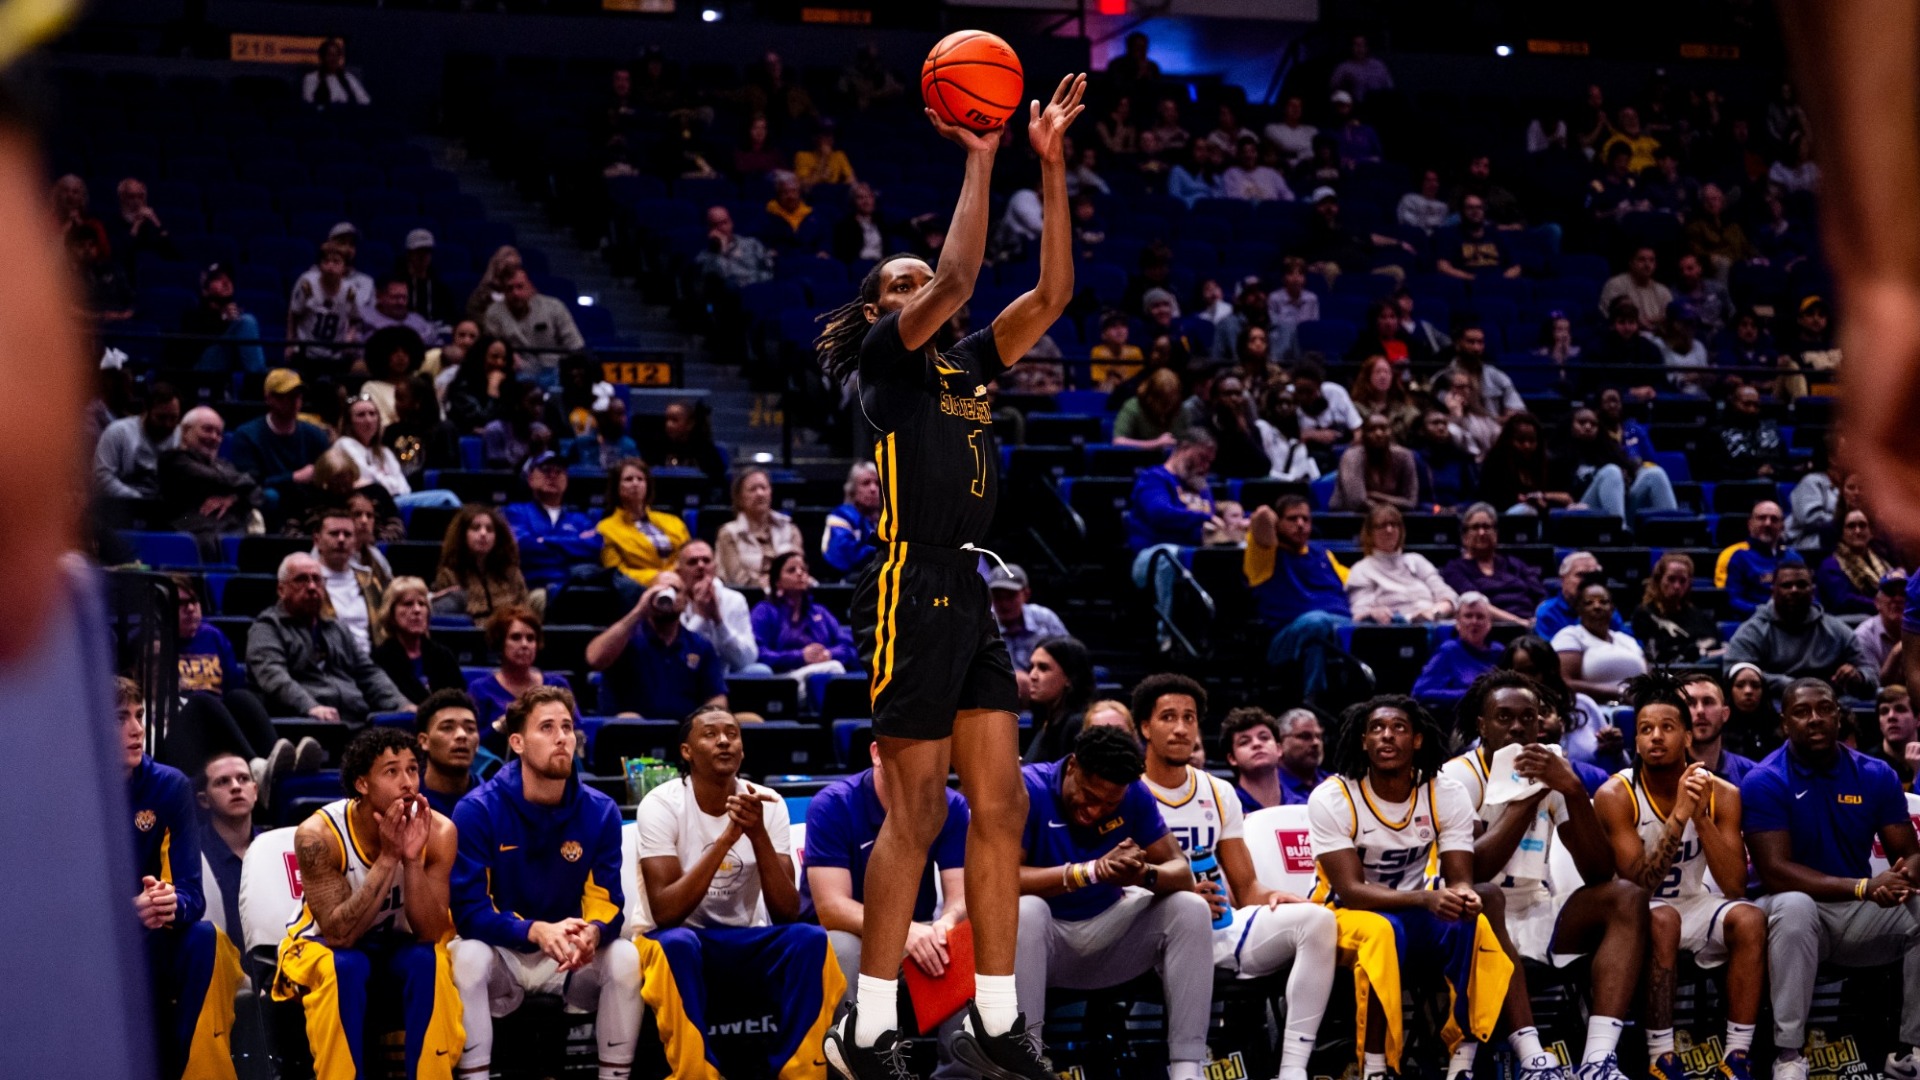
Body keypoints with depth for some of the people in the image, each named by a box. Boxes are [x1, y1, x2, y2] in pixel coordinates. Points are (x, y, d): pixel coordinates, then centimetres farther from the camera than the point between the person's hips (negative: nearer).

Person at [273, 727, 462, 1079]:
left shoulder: (436, 831, -20)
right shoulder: (319, 835, -27)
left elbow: (430, 933, -23)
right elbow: (340, 934, -31)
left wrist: (413, 859, -37)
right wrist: (388, 858, -39)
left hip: (400, 943, 2)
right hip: (324, 945, -2)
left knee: (429, 961, -30)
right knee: (344, 967, -35)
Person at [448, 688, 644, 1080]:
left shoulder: (601, 811, -5)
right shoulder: (478, 810, -14)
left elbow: (607, 902, -7)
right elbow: (469, 909, -18)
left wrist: (592, 933, -33)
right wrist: (536, 931, -35)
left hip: (571, 961, 2)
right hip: (502, 955, -2)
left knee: (625, 957, -26)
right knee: (467, 956, -34)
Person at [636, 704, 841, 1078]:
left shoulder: (767, 804, -5)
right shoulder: (661, 805, -13)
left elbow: (787, 913, -13)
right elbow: (665, 912, -24)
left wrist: (758, 834, -27)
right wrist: (726, 838, -32)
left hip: (746, 942, 3)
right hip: (683, 939, -3)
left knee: (809, 939, -27)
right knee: (677, 944, -38)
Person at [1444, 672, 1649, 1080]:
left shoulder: (1554, 772, 6)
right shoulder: (1460, 776, -6)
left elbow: (1599, 874, -5)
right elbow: (1469, 872, -21)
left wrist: (1573, 790, -19)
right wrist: (1528, 794, -18)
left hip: (1541, 913, 5)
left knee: (1627, 898, -17)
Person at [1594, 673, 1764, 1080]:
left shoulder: (1722, 794, -7)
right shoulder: (1616, 795, -15)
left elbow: (1734, 887, -15)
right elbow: (1638, 885, -23)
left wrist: (1702, 817, -26)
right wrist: (1678, 815, -31)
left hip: (1695, 903, 3)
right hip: (1640, 911, -3)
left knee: (1750, 919, -28)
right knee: (1662, 919, -37)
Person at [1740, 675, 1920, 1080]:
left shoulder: (1876, 776, 0)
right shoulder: (1763, 783, -12)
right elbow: (1775, 872, -20)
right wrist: (1863, 886, -30)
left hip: (1862, 915, 4)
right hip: (1801, 915, -4)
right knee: (1793, 907, -38)